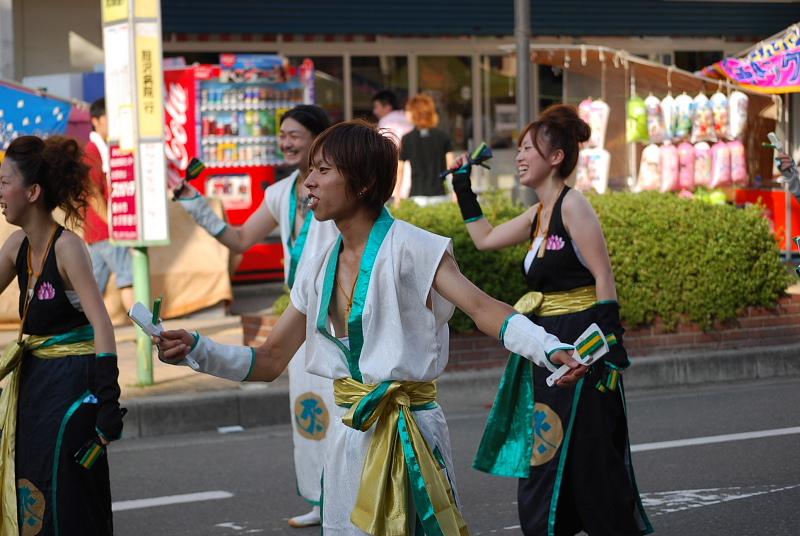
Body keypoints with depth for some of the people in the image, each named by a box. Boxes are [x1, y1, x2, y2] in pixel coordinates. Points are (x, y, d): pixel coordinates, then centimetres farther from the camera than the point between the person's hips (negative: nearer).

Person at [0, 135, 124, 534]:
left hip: (72, 381, -8)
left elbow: (101, 324, -25)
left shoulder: (67, 247, -18)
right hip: (35, 380, 8)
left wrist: (108, 397, -31)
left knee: (64, 501, -5)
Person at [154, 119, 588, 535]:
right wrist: (196, 350, -1)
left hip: (409, 432, -6)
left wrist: (550, 349, -36)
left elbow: (482, 307, -21)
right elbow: (269, 362, 12)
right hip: (349, 437, 6)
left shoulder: (410, 248, -10)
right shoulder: (319, 271, 9)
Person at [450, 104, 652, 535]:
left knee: (587, 456, -4)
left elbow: (603, 276, -17)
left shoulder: (572, 205, -12)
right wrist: (464, 191, 25)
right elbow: (485, 239, 28)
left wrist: (610, 343, -22)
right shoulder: (538, 214, 13)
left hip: (579, 342, -9)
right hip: (546, 346, 9)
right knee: (544, 455, 11)